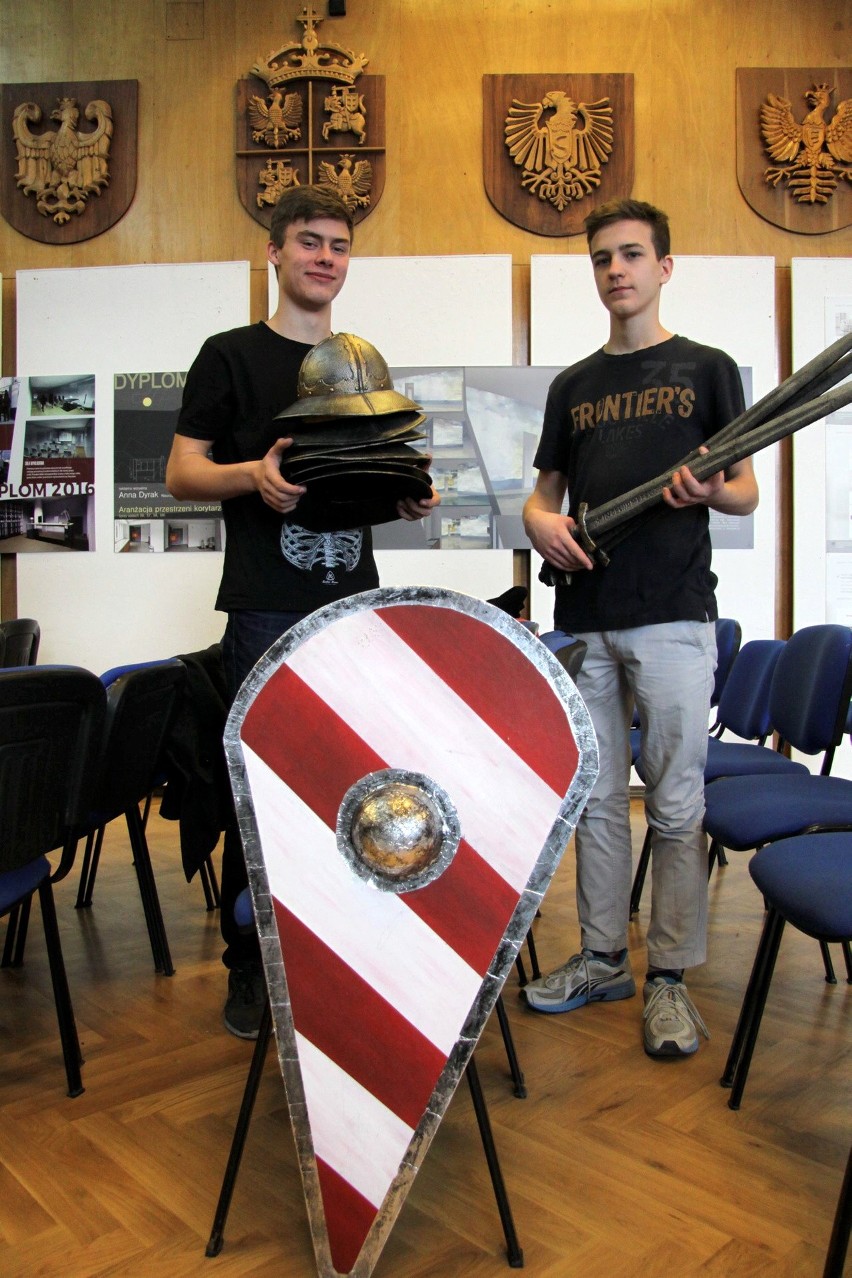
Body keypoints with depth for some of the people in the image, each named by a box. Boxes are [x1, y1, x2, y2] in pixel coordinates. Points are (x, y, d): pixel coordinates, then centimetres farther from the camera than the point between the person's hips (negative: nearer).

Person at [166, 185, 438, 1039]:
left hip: (354, 602, 5)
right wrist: (252, 473, -20)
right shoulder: (231, 354, 5)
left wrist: (409, 497, 0)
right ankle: (249, 965, 14)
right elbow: (181, 472, 0)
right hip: (267, 607, -4)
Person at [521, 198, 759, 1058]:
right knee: (595, 799, 10)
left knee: (675, 804, 0)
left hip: (672, 615, -4)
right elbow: (543, 495, 18)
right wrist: (543, 524, -5)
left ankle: (670, 977, 14)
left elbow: (746, 493, 6)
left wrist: (710, 491, -17)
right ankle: (601, 960, 24)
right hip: (583, 617, 4)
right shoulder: (572, 386, 17)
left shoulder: (706, 369, 7)